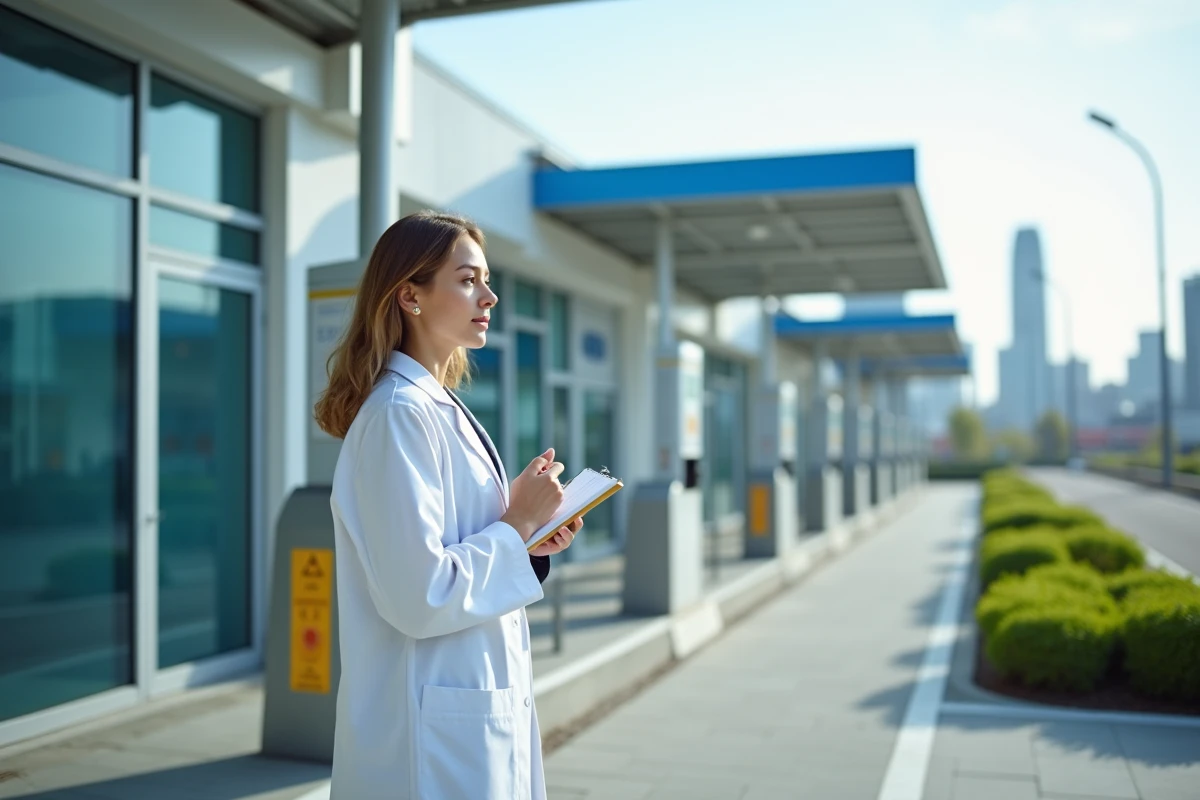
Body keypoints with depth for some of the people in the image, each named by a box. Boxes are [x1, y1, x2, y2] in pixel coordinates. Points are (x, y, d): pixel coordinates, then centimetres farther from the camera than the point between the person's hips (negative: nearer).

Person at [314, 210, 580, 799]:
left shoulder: (440, 409, 11)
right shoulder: (400, 414, -18)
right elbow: (420, 597, -24)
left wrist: (530, 540, 2)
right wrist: (518, 523, -14)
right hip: (437, 729, -9)